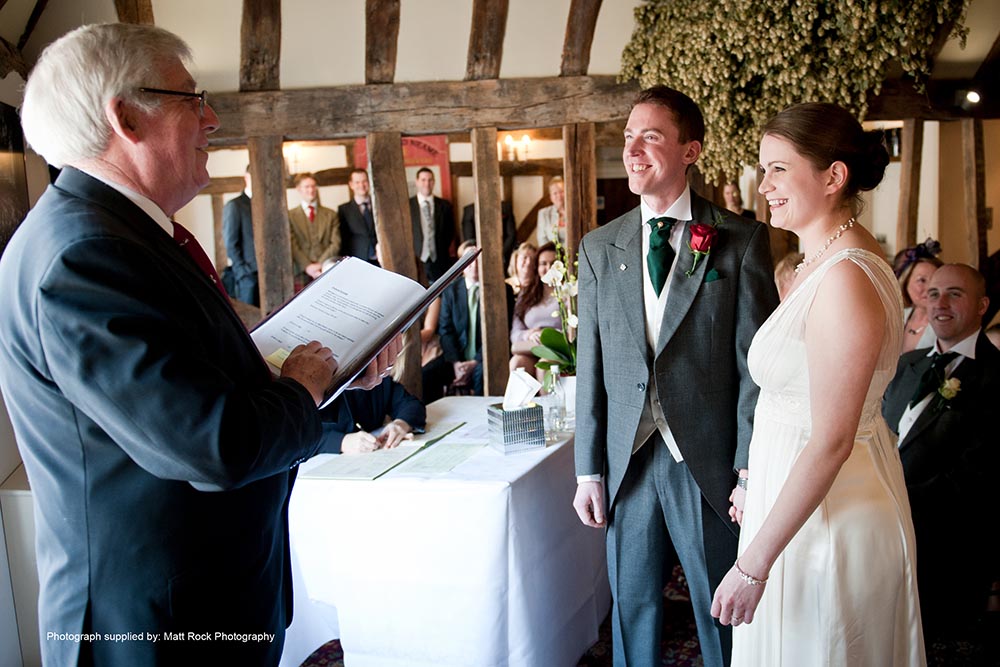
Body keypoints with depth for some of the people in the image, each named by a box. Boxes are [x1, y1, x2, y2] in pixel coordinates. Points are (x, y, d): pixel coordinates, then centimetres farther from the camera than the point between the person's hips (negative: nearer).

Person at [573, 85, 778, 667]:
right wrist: (590, 470, 5)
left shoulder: (740, 240, -4)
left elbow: (754, 363, -7)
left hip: (710, 466, -3)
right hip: (629, 465, 3)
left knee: (724, 617, 13)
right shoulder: (600, 248, 6)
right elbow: (591, 365, 6)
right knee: (633, 609, 16)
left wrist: (750, 471, -10)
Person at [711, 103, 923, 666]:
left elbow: (831, 441, -26)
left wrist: (754, 564, -23)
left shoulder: (846, 279, -25)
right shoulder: (825, 259, 6)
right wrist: (758, 482, 18)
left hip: (827, 520, -9)